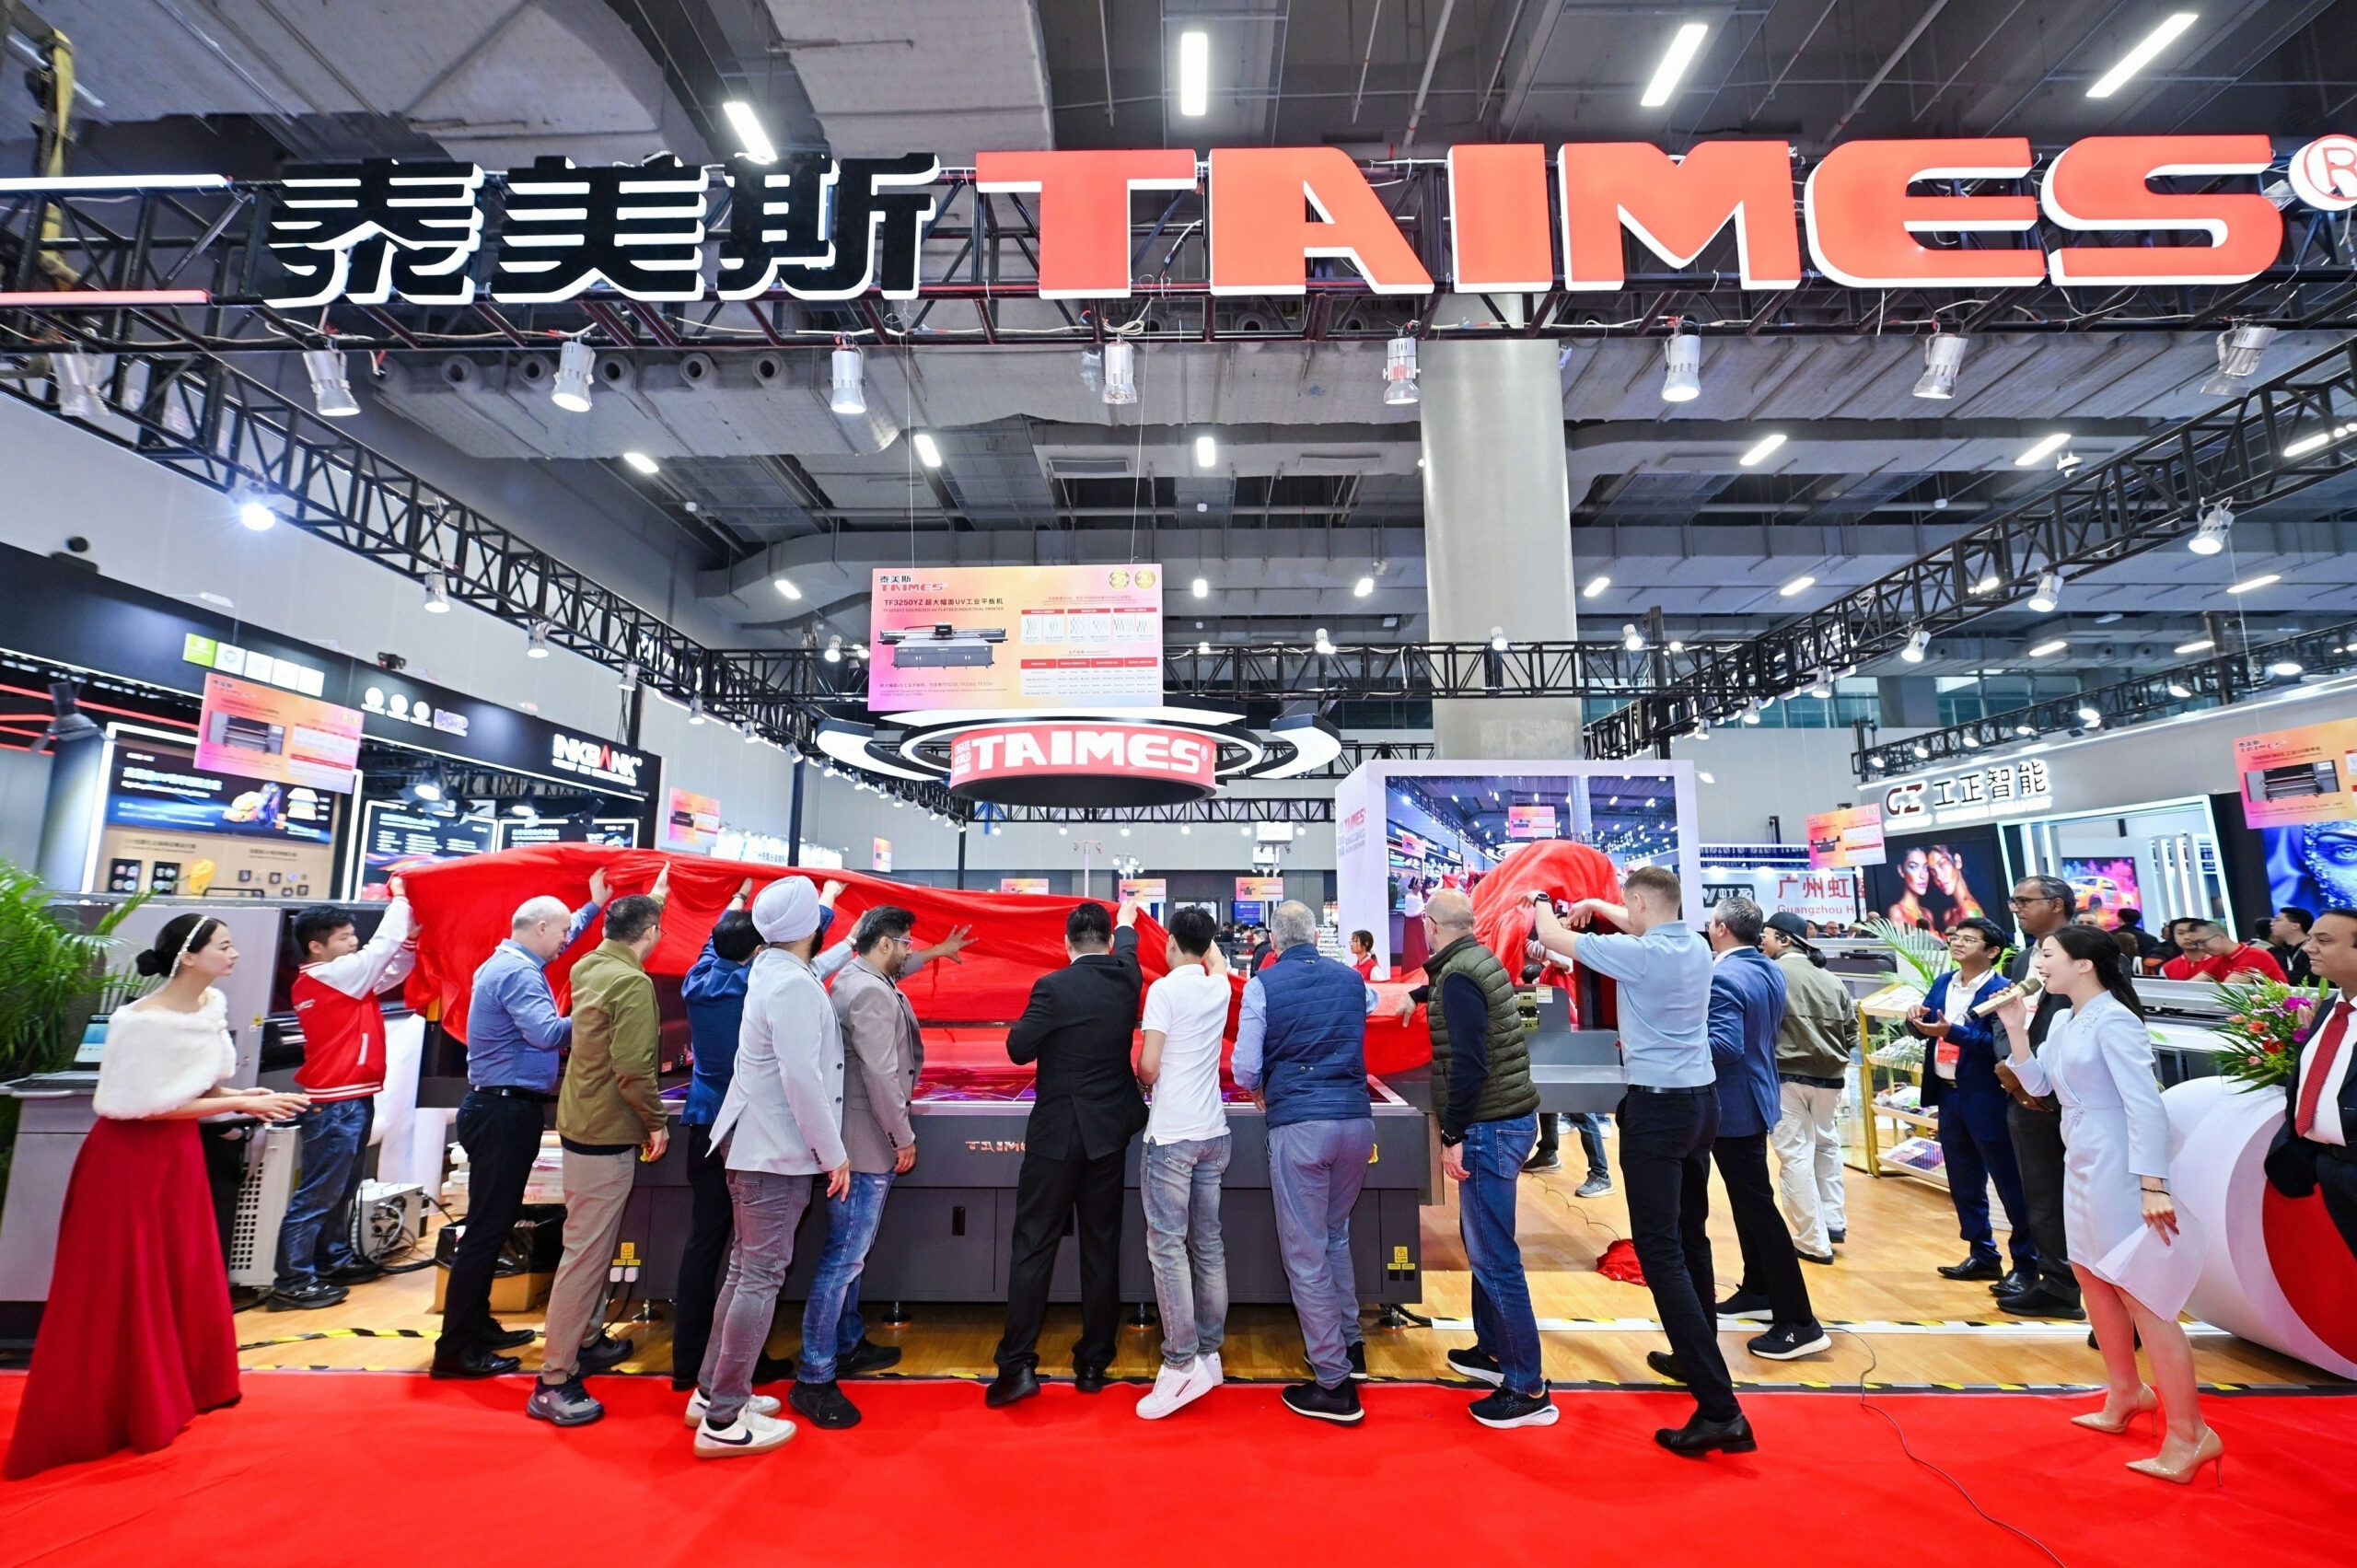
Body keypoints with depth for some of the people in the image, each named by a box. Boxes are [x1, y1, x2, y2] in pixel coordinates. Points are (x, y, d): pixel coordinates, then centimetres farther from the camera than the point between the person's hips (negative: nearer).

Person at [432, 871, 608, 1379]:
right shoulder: (518, 972, -19)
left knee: (494, 1224, 18)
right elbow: (548, 1033, -30)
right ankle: (456, 1348, 2)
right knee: (487, 1228, -5)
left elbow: (563, 937, 33)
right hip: (504, 1112, -11)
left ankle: (476, 1326, 28)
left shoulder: (510, 961, 13)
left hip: (502, 1110, 11)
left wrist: (594, 906, 39)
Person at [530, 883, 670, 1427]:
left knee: (593, 1244, 22)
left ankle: (586, 1340, 36)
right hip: (607, 1135, -10)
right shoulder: (632, 983, -21)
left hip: (583, 1124, 10)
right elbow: (633, 1069, -25)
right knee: (587, 1252, -3)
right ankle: (554, 1381, 4)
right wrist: (658, 1122, -11)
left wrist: (653, 897, 42)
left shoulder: (590, 966, 5)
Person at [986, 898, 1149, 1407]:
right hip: (1111, 1131, 4)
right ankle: (1093, 1364, 19)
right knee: (1101, 1247, 10)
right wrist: (1126, 923, 44)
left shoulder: (1052, 987, -15)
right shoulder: (1127, 980, 0)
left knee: (1034, 1245, 4)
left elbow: (1019, 1049, -9)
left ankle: (1018, 1365, 5)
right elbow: (1125, 953, 23)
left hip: (1056, 1133, -4)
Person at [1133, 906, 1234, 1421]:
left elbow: (1148, 1068, -15)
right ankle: (1209, 1354, 20)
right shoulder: (1220, 988, 6)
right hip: (1213, 1133, 7)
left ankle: (1182, 1364, -2)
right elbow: (1215, 958, 32)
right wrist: (1201, 928, 44)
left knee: (1167, 1246, -2)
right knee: (1208, 1245, 12)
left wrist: (1145, 1078, 7)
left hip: (1171, 1136, -6)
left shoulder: (1165, 989, -12)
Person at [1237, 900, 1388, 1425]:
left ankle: (1335, 1385, 12)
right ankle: (1350, 1345, 36)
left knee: (1306, 1253, 6)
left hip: (1298, 1125, -5)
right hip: (1357, 1119, 5)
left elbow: (1245, 1068, -5)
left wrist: (1260, 1090, 17)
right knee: (1335, 1235, 25)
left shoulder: (1263, 985, -4)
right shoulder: (1352, 980, 8)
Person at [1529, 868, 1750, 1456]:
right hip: (1702, 1099, 9)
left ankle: (1719, 1407, -9)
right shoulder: (1697, 946, 3)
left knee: (1660, 1249, -6)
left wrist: (1542, 902, 12)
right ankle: (1696, 1357, 35)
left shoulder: (1639, 954, -19)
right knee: (1689, 1236, 20)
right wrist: (1599, 907, 29)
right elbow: (1655, 928, 28)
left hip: (1658, 1107, -8)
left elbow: (1553, 938, -7)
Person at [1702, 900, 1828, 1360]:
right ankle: (1758, 1292, 32)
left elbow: (1726, 1046, -31)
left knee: (1758, 1208, -3)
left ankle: (1799, 1323, 3)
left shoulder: (1722, 978, -24)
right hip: (1755, 1098, 10)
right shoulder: (1771, 970, 6)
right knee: (1750, 1201, 20)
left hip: (1732, 1107, -10)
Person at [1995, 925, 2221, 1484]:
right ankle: (2125, 1393, 35)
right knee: (2093, 1274, 19)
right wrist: (2015, 1027, 1)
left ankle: (2189, 1434, 8)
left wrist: (2153, 1185, -26)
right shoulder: (2063, 1022, 8)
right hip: (2083, 1165, 10)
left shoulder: (2113, 1021, -18)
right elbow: (2038, 1084, 10)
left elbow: (2146, 1105, -22)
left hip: (2117, 1166, -9)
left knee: (2138, 1291, -3)